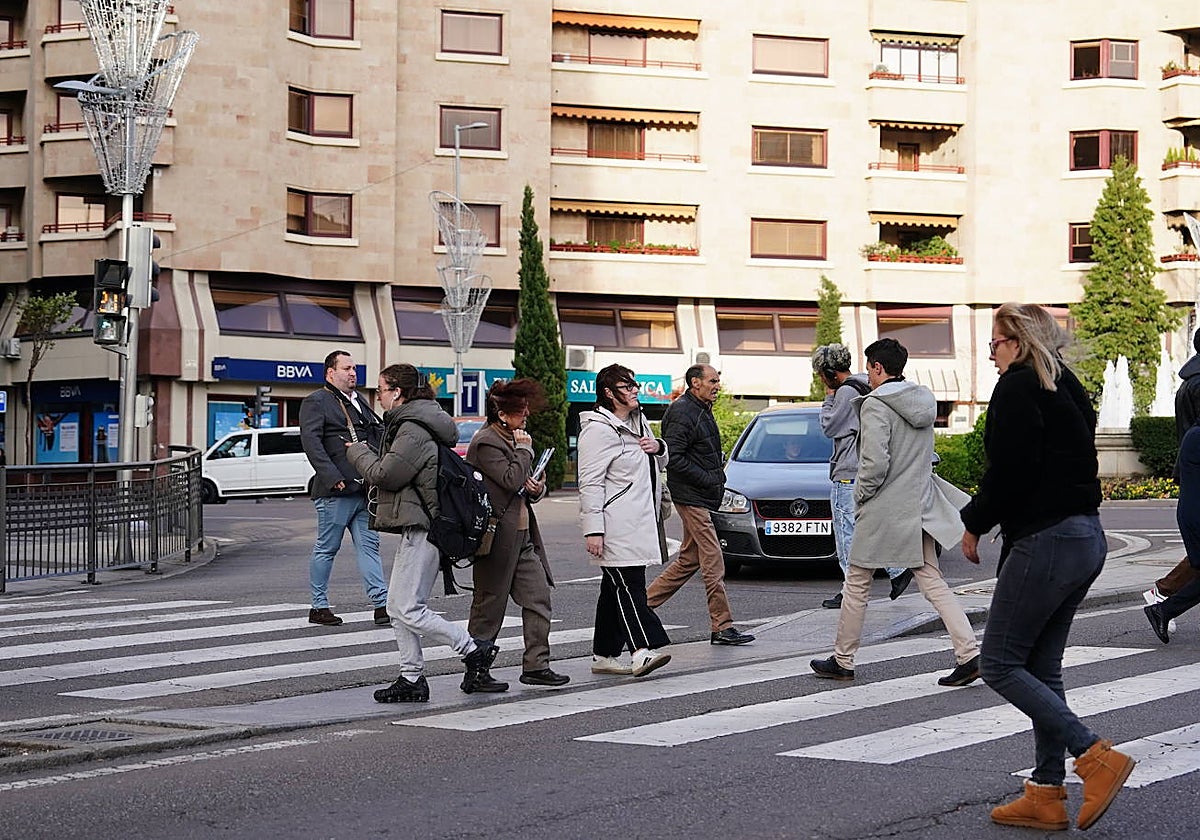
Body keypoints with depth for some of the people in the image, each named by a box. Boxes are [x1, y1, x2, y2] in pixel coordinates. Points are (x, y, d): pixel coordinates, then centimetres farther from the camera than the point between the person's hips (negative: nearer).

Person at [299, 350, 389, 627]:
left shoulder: (359, 401, 21)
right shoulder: (316, 402, -3)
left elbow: (379, 434, 29)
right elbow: (311, 442, -14)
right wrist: (332, 478, -23)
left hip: (364, 489, 7)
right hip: (336, 491, -7)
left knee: (369, 546, 4)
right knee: (326, 549, 1)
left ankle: (381, 605, 1)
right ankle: (319, 607, 10)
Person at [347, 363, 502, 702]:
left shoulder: (413, 429, -16)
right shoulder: (411, 423, 18)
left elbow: (385, 475, -17)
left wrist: (358, 451, -1)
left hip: (421, 530, -11)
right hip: (417, 528, 11)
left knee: (409, 610, -9)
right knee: (398, 607, 11)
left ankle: (474, 650, -4)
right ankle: (411, 678, 14)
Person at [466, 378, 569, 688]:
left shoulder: (511, 439, 17)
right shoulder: (486, 444, -13)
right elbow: (511, 480, -25)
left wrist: (537, 489, 2)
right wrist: (524, 449, -12)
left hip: (522, 536, 9)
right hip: (498, 536, -9)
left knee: (539, 597, 2)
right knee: (490, 605, 0)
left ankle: (536, 665, 4)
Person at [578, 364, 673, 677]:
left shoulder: (637, 422, 18)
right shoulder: (598, 429, -10)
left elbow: (659, 464, 32)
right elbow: (590, 483, -15)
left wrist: (658, 448, 6)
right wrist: (593, 529, -21)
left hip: (639, 520, 9)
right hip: (615, 525, -9)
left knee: (615, 587, 11)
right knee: (628, 585, -16)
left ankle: (604, 656, 16)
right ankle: (642, 651, -25)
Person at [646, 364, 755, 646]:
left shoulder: (702, 411, 17)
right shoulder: (682, 412, -15)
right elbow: (673, 457, -21)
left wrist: (717, 479, 12)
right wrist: (708, 479, -19)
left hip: (704, 497, 10)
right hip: (691, 497, -10)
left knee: (689, 559, 14)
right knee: (713, 560, -10)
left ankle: (644, 602, 23)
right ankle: (722, 626, -8)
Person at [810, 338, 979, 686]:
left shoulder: (876, 405, -16)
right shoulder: (923, 400, 9)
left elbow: (875, 463, -21)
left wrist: (860, 497, -8)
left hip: (883, 511, -7)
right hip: (920, 505, 7)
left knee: (857, 586, 8)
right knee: (933, 583, 6)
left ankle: (842, 661, 17)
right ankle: (969, 654, -5)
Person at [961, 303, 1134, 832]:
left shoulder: (1017, 388, -11)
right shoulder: (1067, 389, 18)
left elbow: (1010, 471, -18)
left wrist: (975, 525, -2)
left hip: (1045, 540, -10)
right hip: (1086, 537, 10)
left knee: (1000, 664, -3)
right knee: (1041, 669, 13)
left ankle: (1097, 757, -11)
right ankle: (1047, 796, 14)